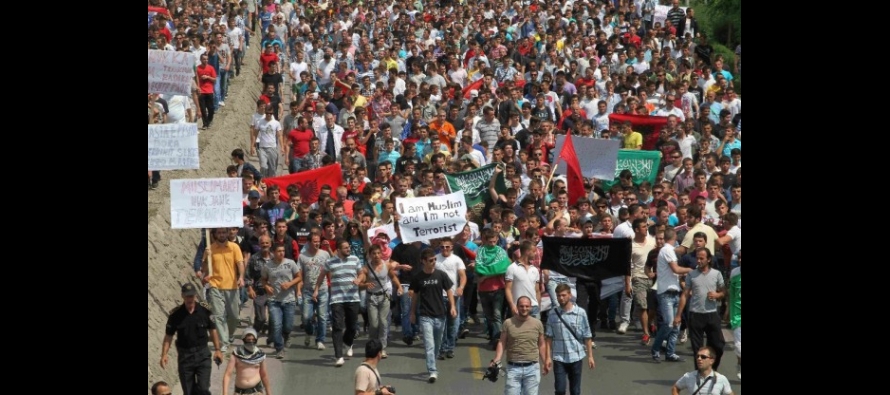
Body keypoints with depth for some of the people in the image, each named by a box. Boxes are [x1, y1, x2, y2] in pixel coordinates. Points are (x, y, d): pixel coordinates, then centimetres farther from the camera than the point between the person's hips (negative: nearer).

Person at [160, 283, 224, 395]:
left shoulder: (205, 310, -4)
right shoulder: (175, 314, -6)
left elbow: (213, 330, 6)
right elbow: (168, 336, 0)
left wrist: (217, 350, 2)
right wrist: (164, 354, -9)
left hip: (202, 354, -1)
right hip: (184, 355, 1)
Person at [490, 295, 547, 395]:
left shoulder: (537, 323, 6)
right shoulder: (508, 323, 0)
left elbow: (541, 345, 13)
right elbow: (502, 343, 0)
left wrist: (545, 362, 10)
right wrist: (496, 360, -12)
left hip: (532, 368, 1)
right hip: (513, 368, -1)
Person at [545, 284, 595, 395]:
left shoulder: (580, 313, -3)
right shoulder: (553, 314, 0)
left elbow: (587, 337, 1)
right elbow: (549, 337, 2)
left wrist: (590, 356, -1)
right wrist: (548, 357, -4)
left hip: (576, 357, 0)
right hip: (559, 358, 0)